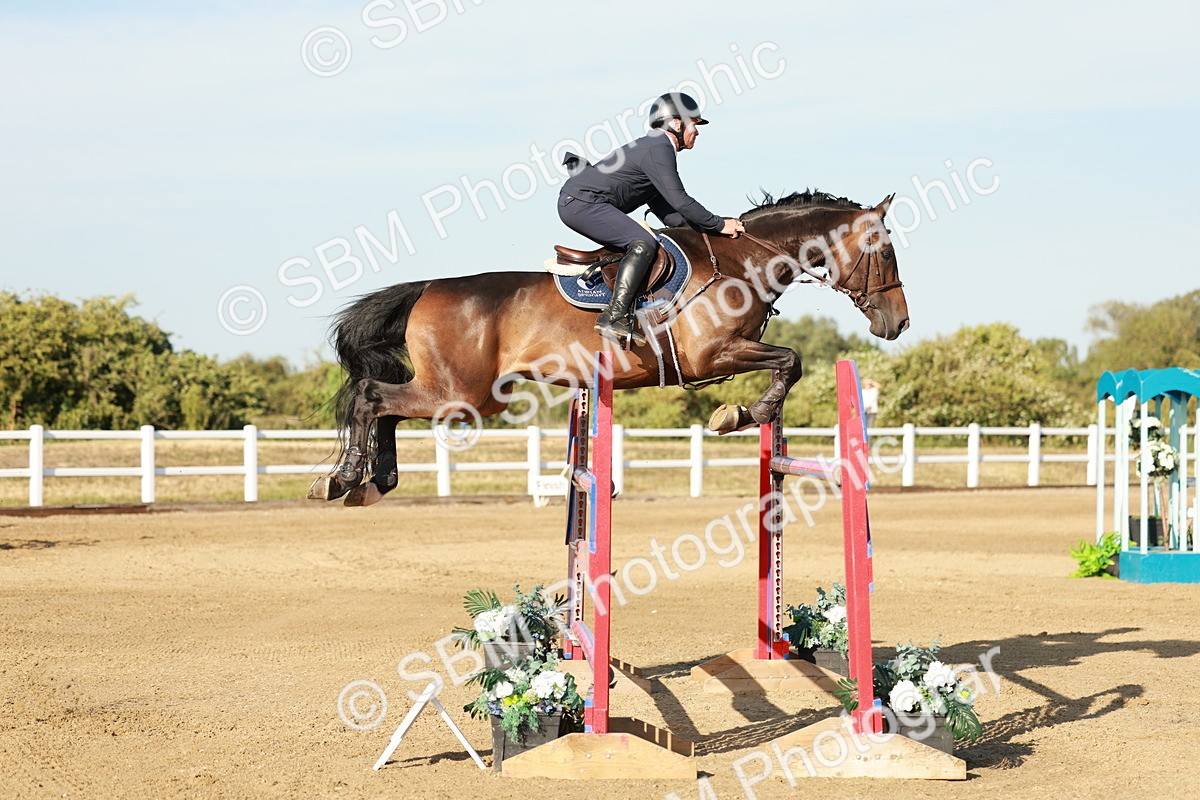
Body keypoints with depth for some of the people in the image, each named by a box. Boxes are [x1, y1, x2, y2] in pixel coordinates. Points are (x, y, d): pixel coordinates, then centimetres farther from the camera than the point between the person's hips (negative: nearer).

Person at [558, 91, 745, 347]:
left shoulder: (656, 148, 23)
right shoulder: (658, 149, -11)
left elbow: (668, 212, 23)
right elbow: (679, 201, -18)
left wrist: (707, 226, 11)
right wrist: (719, 225, -8)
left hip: (576, 202, 11)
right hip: (582, 203, -11)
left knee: (639, 243, 21)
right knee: (643, 244, -22)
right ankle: (615, 317, -32)